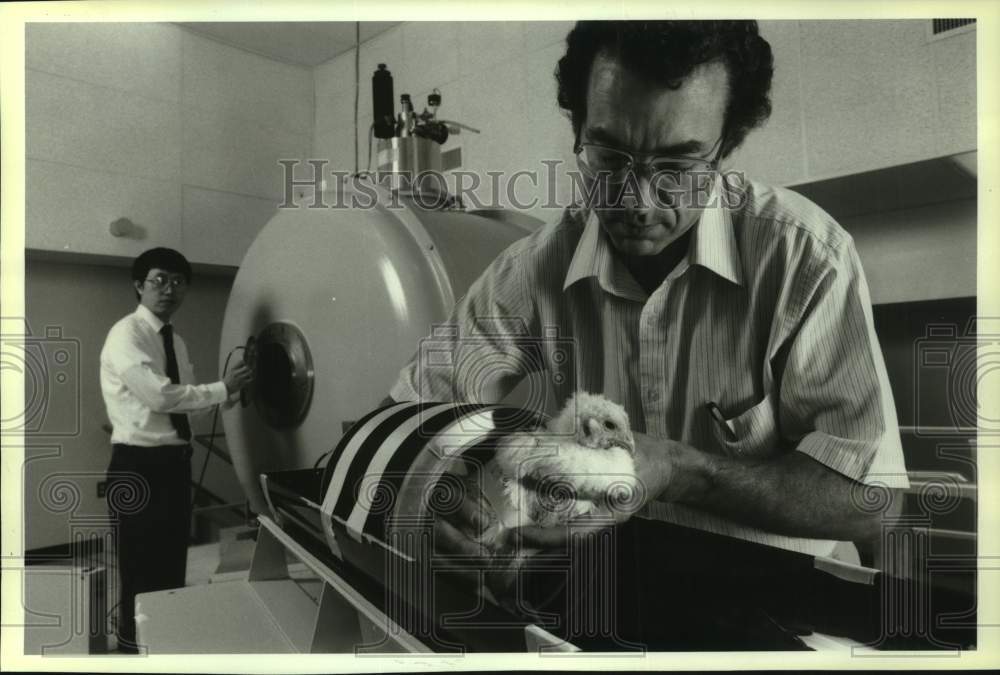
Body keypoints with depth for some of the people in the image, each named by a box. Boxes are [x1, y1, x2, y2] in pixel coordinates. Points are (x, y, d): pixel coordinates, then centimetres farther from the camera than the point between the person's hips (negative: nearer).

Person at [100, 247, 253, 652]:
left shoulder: (176, 341, 14)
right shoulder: (126, 334, -13)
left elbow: (186, 397, 10)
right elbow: (160, 396, -24)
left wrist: (230, 389, -4)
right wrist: (222, 389, -15)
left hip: (175, 463, 8)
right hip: (138, 466, -8)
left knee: (172, 566, 18)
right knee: (141, 573, 3)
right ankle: (133, 648, 18)